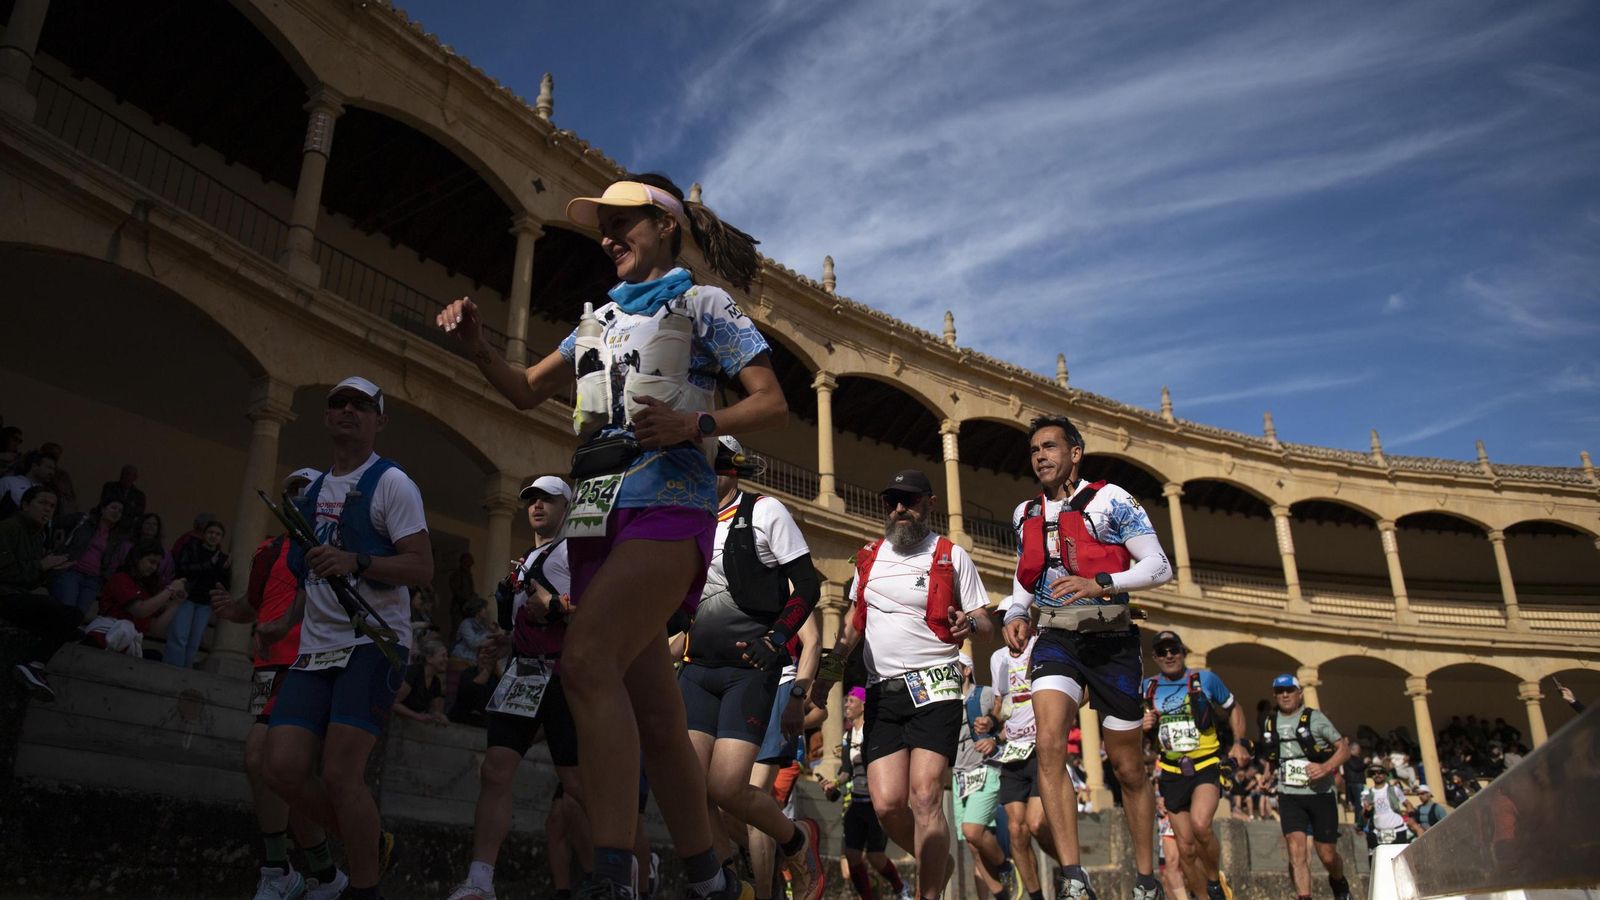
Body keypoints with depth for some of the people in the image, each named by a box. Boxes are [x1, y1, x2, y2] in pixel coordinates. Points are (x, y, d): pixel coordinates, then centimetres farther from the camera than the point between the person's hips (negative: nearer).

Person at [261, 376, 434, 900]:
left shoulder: (390, 483, -2)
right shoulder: (313, 492, 20)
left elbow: (422, 568, -12)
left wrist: (355, 562, -25)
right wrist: (285, 624, 20)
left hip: (373, 644, -7)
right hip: (316, 650, 7)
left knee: (340, 774, -16)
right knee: (284, 769, -6)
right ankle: (371, 844, 17)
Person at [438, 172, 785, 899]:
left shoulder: (703, 305, 8)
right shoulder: (599, 320, 25)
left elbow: (772, 405, 1)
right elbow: (527, 392, 26)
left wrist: (695, 423, -16)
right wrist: (477, 347, 7)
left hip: (666, 502, -6)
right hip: (597, 512, 7)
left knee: (587, 659, -29)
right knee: (653, 713, 4)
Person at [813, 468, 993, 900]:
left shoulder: (952, 556, 4)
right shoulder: (869, 557, 16)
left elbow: (985, 622, 3)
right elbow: (853, 625, 23)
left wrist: (969, 622, -20)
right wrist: (826, 677, 17)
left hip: (933, 688, -4)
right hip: (881, 691, 4)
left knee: (925, 796, -17)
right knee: (887, 804, -4)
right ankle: (939, 862, 23)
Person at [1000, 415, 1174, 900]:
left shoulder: (1109, 499, -5)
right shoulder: (1025, 514, 10)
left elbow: (1159, 566, -10)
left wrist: (1101, 583, -24)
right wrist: (1017, 615, 4)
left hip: (1112, 641, -2)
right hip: (1056, 639, 3)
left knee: (1128, 768, 7)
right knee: (1049, 745, -23)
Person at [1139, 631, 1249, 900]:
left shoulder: (1205, 679, -2)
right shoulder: (1147, 688, 5)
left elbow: (1234, 709, 13)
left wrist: (1239, 743, -1)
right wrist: (1142, 725, -8)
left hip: (1207, 767, -3)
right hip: (1172, 773, 3)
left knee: (1200, 824, -28)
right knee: (1186, 849, 3)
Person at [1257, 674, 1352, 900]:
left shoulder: (1315, 718, -5)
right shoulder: (1270, 722, 7)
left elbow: (1344, 748, -6)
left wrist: (1326, 767, -21)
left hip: (1320, 794, -2)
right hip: (1290, 796, 2)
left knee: (1327, 855, 6)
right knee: (1296, 850, -14)